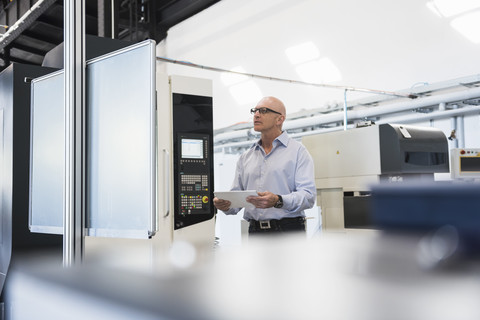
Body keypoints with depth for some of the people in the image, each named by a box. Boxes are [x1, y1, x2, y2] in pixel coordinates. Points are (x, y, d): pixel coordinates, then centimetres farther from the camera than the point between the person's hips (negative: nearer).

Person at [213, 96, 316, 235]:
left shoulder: (297, 150, 3)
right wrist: (225, 204, -7)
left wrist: (278, 201, -26)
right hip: (255, 230, 3)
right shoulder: (245, 157, 19)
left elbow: (308, 195, -9)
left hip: (289, 230, -3)